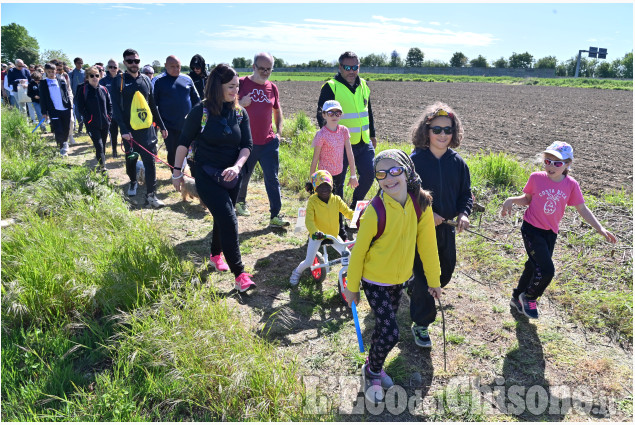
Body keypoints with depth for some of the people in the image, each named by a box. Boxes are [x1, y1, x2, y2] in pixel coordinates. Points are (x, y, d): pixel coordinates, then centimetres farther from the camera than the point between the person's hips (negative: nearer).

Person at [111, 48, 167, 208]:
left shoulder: (146, 80, 10)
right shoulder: (119, 81, -2)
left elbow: (153, 105, 15)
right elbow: (116, 107, -8)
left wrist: (162, 126, 14)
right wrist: (124, 129, -17)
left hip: (147, 128, 2)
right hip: (129, 130, -2)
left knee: (150, 161, -4)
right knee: (131, 159, 14)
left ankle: (151, 194, -1)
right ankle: (133, 182, 40)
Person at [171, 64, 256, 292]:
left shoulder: (240, 113, 2)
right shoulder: (201, 111, -10)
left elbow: (247, 145, 1)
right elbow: (184, 142, -3)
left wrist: (237, 166, -16)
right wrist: (177, 171, 0)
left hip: (231, 176, 5)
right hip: (206, 175, -5)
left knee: (223, 218, 16)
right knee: (228, 219, -14)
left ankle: (216, 254, 42)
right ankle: (239, 274, -9)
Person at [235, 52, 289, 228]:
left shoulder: (272, 88, 8)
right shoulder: (242, 83, -2)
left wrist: (279, 132, 11)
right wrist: (240, 104, -18)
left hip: (269, 142, 2)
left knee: (272, 179, -1)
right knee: (243, 177, 13)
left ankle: (275, 216, 3)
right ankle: (240, 201, 41)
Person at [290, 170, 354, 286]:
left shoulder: (336, 199, -9)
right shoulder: (312, 201, -20)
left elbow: (348, 212, -6)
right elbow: (309, 220, -29)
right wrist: (315, 232, -48)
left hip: (333, 234, 3)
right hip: (317, 236, -3)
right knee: (308, 263, -2)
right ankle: (297, 272, 32)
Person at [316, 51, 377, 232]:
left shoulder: (363, 85, 13)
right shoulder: (331, 87, -7)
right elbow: (321, 111, -14)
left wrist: (372, 134, 25)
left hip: (364, 143, 6)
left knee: (368, 175, 7)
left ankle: (355, 206, 31)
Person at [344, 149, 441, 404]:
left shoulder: (421, 204, -13)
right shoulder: (375, 211, -26)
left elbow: (427, 244, -2)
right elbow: (359, 251, -14)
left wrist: (434, 279, 7)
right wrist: (352, 286, -6)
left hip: (400, 279, 5)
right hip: (375, 281, -5)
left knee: (384, 326, 20)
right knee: (390, 333, -8)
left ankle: (374, 365, 46)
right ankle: (372, 371, 22)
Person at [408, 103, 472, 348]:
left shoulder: (458, 163, 1)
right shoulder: (414, 160, -15)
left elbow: (466, 193, 9)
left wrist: (463, 213, -10)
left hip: (446, 228, 6)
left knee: (445, 272, 21)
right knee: (423, 275, -1)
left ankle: (414, 291, 51)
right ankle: (421, 325, 17)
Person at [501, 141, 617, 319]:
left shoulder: (571, 184, -5)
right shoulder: (536, 177, -11)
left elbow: (582, 209, 2)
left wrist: (600, 228, -6)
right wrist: (511, 200, -16)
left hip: (550, 233, 4)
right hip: (531, 229, -4)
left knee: (534, 267, 16)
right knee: (546, 269, -14)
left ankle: (518, 298, 38)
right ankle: (529, 297, 13)